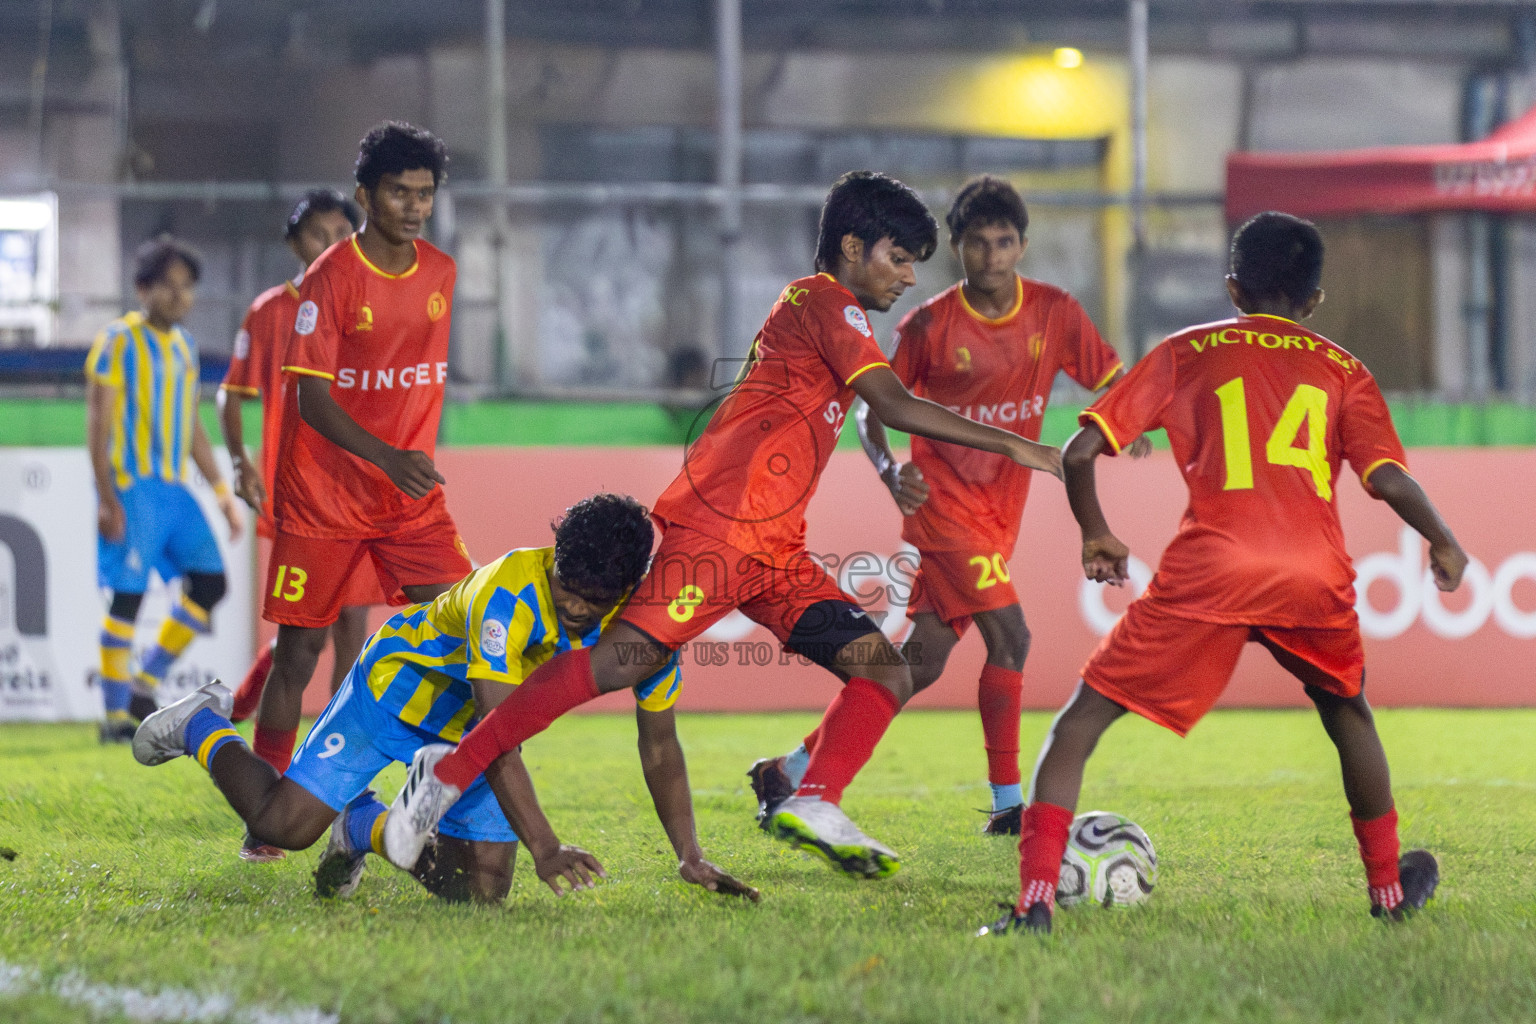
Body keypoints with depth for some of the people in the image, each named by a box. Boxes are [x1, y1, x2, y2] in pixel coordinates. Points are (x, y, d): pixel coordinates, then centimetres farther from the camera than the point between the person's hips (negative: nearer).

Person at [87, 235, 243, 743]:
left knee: (209, 580, 0)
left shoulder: (184, 345, 17)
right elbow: (98, 420, -9)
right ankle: (116, 716, -5)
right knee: (127, 595, -9)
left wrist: (223, 494, 22)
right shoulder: (119, 341, -5)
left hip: (174, 489, 8)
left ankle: (145, 682, 10)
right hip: (131, 487, -8)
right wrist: (107, 496, -17)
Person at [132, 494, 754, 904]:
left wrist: (691, 858, -16)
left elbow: (659, 746, -8)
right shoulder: (509, 595, -39)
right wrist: (545, 849, -49)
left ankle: (365, 826, 24)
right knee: (285, 825, -13)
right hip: (401, 684, -5)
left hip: (467, 734, 5)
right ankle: (202, 727, 19)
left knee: (481, 886, -5)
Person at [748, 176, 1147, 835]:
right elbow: (870, 406, -3)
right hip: (942, 500, -5)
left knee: (925, 659, 4)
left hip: (999, 509, 5)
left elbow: (1110, 381, 6)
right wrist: (889, 468, -22)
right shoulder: (931, 324, -10)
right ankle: (1008, 804, -7)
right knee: (1009, 636, -16)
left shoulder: (1054, 313, -1)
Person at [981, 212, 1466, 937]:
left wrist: (1095, 534, 28)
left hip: (1208, 574, -2)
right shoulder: (1341, 369, 19)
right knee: (1348, 712, 33)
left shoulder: (1186, 353, 18)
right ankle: (1389, 884, 38)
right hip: (1316, 574, 2)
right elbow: (1388, 476, 6)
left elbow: (1081, 451, 11)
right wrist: (1444, 544, 23)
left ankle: (1035, 898, -13)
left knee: (1081, 719, 4)